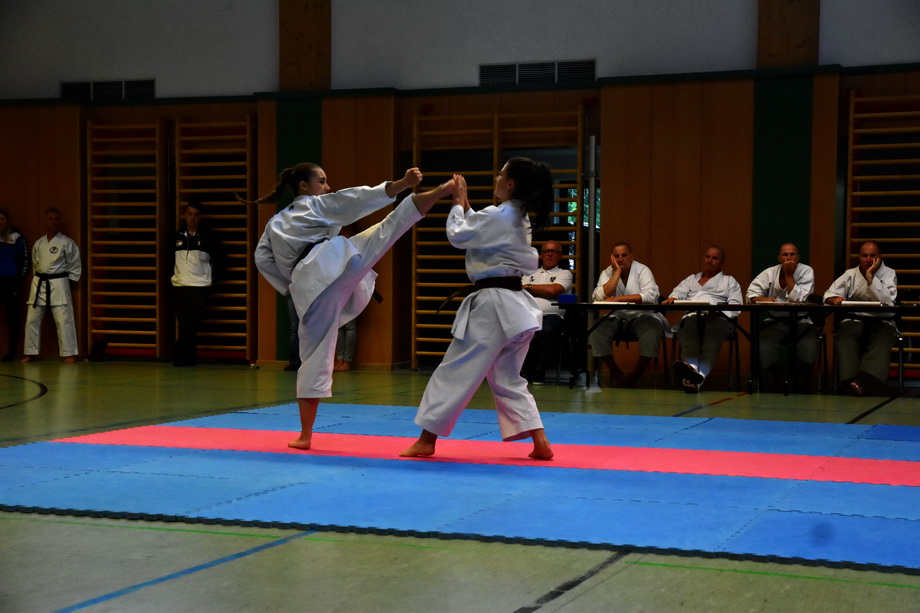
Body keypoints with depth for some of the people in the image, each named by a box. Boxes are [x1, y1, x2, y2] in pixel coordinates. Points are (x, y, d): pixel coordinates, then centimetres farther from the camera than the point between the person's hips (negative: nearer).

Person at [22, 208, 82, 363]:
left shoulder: (67, 243, -5)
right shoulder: (38, 243, 9)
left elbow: (75, 265, 0)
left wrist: (69, 281, -1)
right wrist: (39, 278, 12)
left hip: (58, 284, -5)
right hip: (39, 284, 5)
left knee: (64, 320, -9)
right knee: (32, 319, 6)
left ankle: (69, 353, -3)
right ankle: (31, 352, 16)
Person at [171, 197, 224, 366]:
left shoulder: (209, 236, -1)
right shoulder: (177, 236, 8)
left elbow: (218, 258, 8)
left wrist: (210, 275, 4)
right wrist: (172, 273, 14)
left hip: (200, 287, -3)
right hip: (178, 286, 4)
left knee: (190, 325, -10)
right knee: (183, 325, 4)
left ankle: (181, 356, -2)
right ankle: (189, 357, 11)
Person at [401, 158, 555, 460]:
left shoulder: (499, 216, -16)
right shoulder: (519, 218, 12)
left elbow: (457, 235, -8)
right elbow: (479, 232, 23)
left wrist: (458, 203, 5)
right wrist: (466, 205, 17)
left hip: (492, 306, -9)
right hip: (515, 306, 9)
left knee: (455, 371, 0)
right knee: (508, 379, 15)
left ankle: (427, 440, 8)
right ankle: (540, 443, 9)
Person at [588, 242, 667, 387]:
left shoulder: (642, 270, -1)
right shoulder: (607, 273, 7)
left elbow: (651, 296, -18)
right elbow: (600, 297, -11)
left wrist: (617, 299, -21)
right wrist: (617, 272, -11)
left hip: (642, 316, -2)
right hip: (616, 317, 2)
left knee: (652, 332, -34)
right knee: (595, 333, -26)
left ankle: (636, 375, -16)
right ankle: (617, 374, -11)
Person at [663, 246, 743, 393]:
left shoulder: (730, 281, 29)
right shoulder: (691, 280, 37)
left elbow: (735, 306, 12)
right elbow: (678, 293, 18)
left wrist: (718, 310, -11)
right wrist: (672, 299, -9)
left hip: (718, 316, -1)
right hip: (692, 315, 2)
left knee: (710, 341, -38)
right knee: (688, 338, -37)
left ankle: (701, 374, -66)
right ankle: (691, 368, -68)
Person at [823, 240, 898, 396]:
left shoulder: (889, 274, 7)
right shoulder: (850, 274, 13)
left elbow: (887, 301, -11)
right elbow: (829, 295, 6)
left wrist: (870, 277, -13)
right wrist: (835, 299, -19)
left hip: (881, 321, -1)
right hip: (854, 320, 2)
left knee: (882, 343, -35)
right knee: (844, 341, -33)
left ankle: (863, 382, -56)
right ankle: (850, 380, -50)